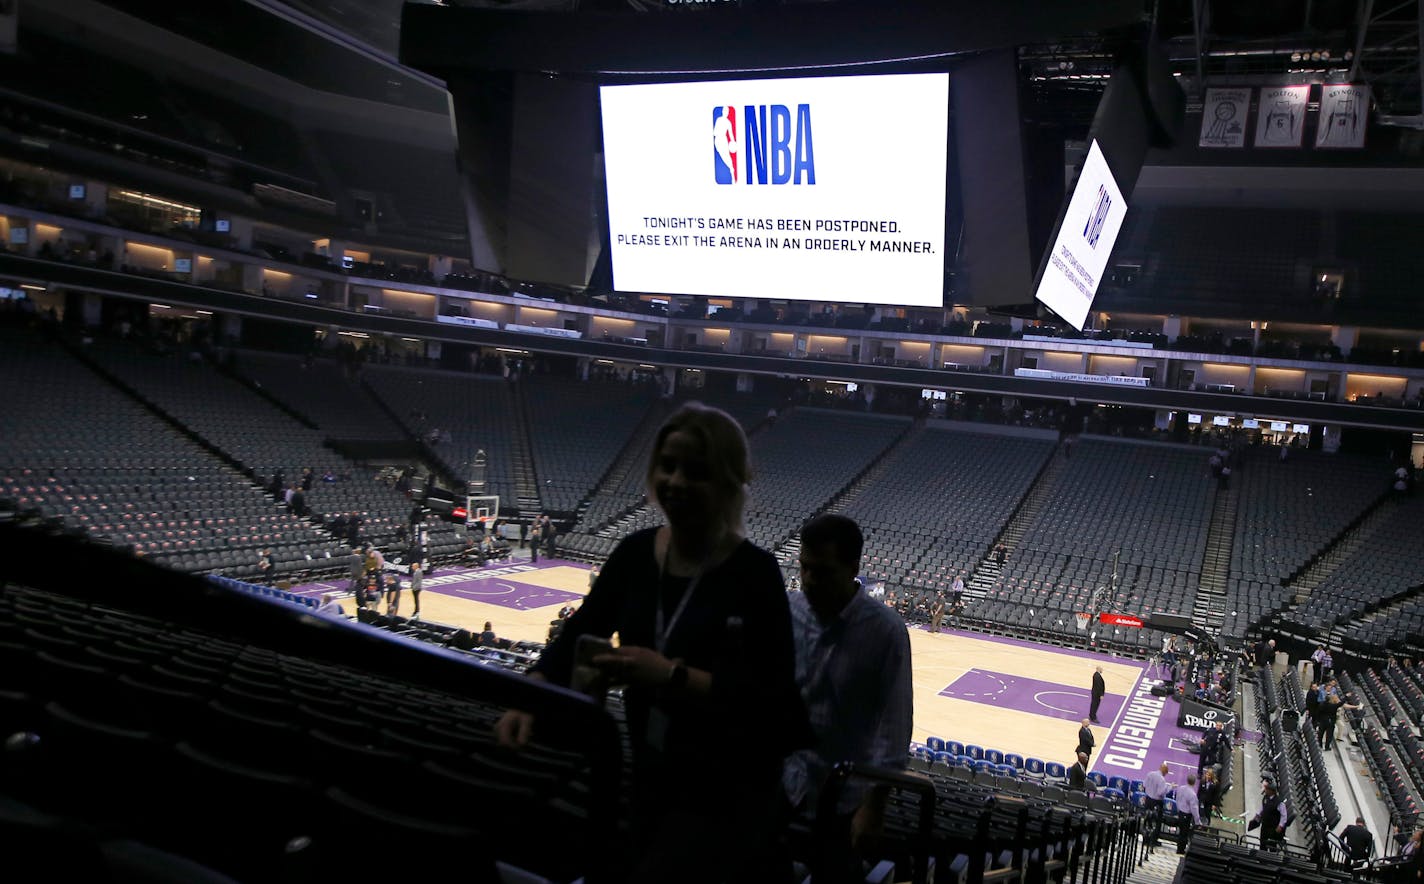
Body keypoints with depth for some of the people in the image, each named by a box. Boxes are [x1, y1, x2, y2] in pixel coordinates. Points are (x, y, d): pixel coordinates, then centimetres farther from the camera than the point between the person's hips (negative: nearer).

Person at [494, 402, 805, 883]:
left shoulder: (755, 572, -16)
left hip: (728, 790, -6)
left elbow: (772, 697, -21)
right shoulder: (635, 553, -2)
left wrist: (672, 675, -29)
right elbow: (577, 635, 2)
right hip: (652, 775, 6)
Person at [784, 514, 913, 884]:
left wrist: (874, 803, -11)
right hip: (786, 781, 3)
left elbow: (893, 724, -14)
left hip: (846, 795, -3)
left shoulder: (885, 632, -18)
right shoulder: (790, 612, -9)